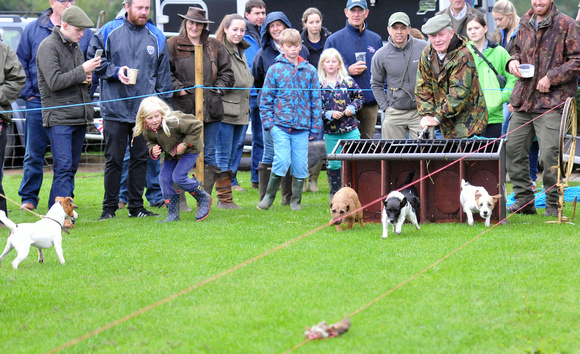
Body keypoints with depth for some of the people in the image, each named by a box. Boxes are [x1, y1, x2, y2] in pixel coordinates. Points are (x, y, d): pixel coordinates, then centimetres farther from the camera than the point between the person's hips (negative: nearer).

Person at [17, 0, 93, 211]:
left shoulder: (84, 32, 7)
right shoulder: (33, 30, 5)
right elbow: (21, 64, 8)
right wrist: (27, 93, 0)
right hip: (39, 103, -1)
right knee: (34, 153, 0)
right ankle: (29, 198, 8)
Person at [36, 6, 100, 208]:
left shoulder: (75, 48, 19)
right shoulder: (48, 47, -7)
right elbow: (54, 82, -17)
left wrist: (88, 80, 5)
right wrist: (82, 71, -15)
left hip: (79, 116, 8)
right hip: (58, 117, -8)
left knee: (71, 169, 8)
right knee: (63, 167, -15)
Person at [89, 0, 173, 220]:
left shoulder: (156, 37, 9)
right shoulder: (109, 32, 1)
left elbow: (163, 74, 11)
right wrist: (115, 71, -11)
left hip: (145, 110, 2)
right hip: (115, 109, -2)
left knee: (141, 158, 7)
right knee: (114, 160, 1)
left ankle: (136, 206, 15)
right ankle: (109, 207, 8)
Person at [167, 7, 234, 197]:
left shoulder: (215, 46, 13)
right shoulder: (173, 45, 4)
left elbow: (227, 72, 17)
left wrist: (219, 88, 4)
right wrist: (178, 89, -9)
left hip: (210, 109, 3)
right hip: (183, 108, -3)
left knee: (210, 155, 4)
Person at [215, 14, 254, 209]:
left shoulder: (241, 52, 18)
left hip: (241, 112, 9)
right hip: (225, 111, -9)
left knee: (231, 156, 11)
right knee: (223, 155, -4)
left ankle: (225, 197, 16)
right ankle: (224, 198, 0)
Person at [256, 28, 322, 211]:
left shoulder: (310, 71, 8)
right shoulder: (275, 70, 3)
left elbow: (316, 100, 11)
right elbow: (265, 99, 6)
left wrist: (315, 126, 7)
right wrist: (269, 123, -2)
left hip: (302, 127, 2)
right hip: (280, 125, -2)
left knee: (300, 165, 1)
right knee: (282, 161, -14)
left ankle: (296, 201, 18)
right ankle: (269, 196, 6)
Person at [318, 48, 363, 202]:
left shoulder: (348, 81, 3)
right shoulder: (318, 85, 0)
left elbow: (359, 97, 12)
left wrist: (353, 107, -6)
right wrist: (329, 114, -13)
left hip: (351, 129, 0)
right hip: (330, 131, 0)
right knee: (334, 164, 7)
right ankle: (334, 193, 21)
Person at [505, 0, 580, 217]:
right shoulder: (525, 24, 14)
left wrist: (551, 78, -13)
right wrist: (513, 62, 6)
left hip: (551, 101, -6)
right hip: (523, 99, 6)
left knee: (549, 153, -11)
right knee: (513, 148, 6)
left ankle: (553, 205, 2)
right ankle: (524, 199, 18)